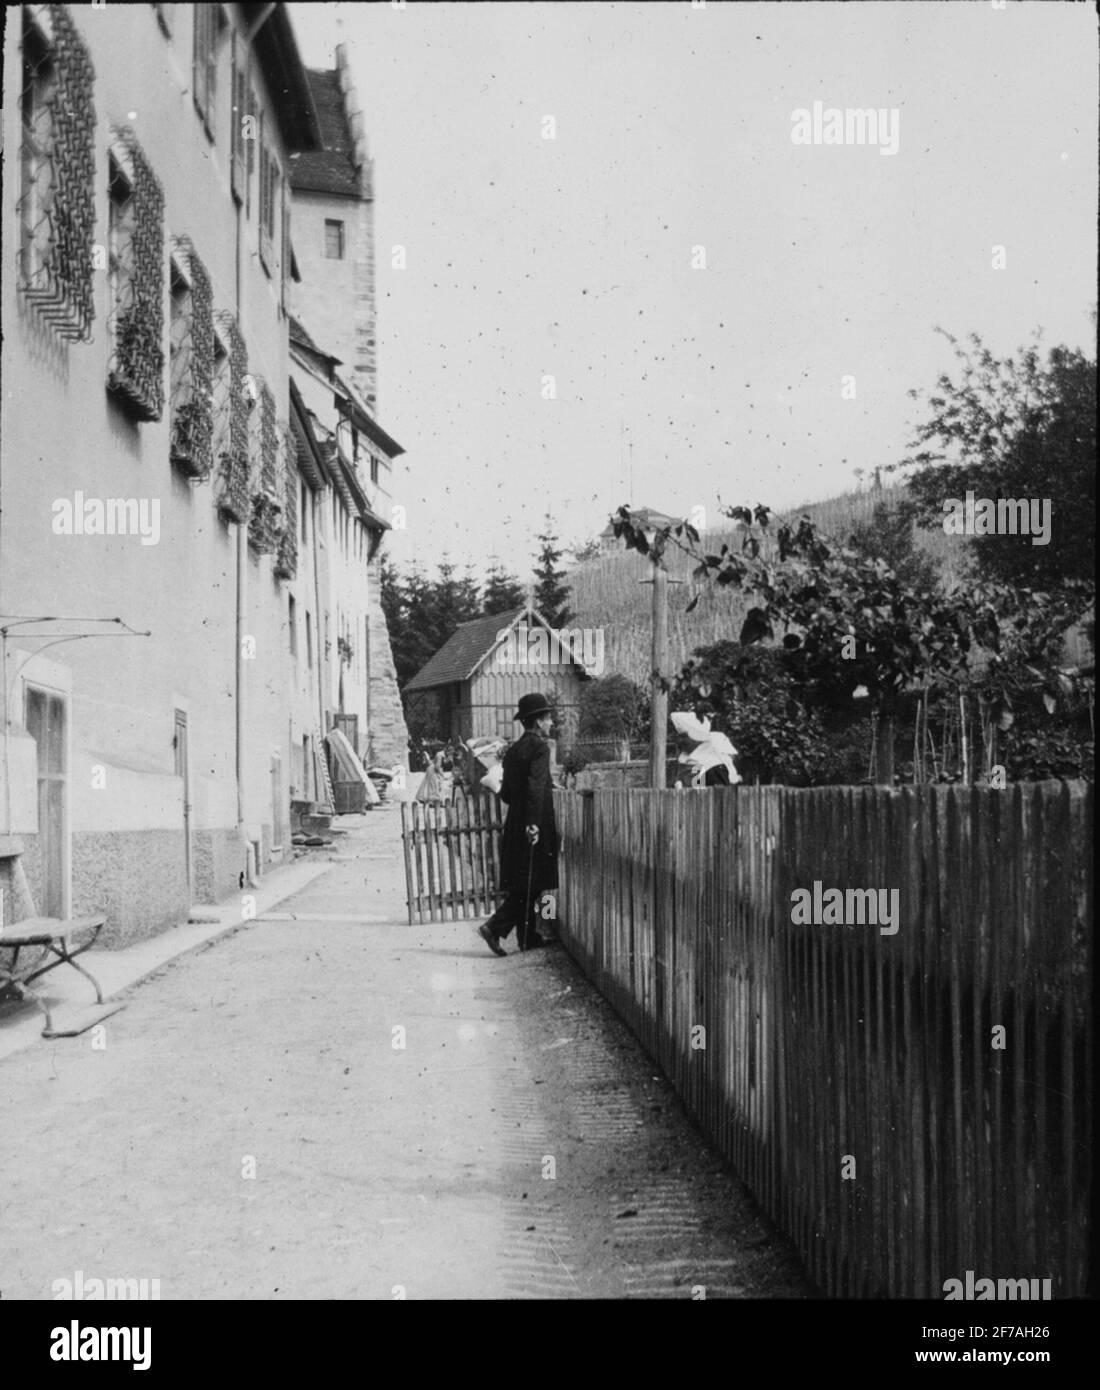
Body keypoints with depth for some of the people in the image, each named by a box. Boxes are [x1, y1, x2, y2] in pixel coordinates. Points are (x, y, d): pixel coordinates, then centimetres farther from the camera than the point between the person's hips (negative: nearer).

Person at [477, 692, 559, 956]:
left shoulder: (513, 750, 13)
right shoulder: (539, 747, -12)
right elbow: (535, 787, -24)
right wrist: (533, 823, -26)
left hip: (515, 824, 9)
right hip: (534, 828, -8)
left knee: (524, 886, 12)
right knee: (531, 885, -4)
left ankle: (528, 936, 17)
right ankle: (495, 927, -11)